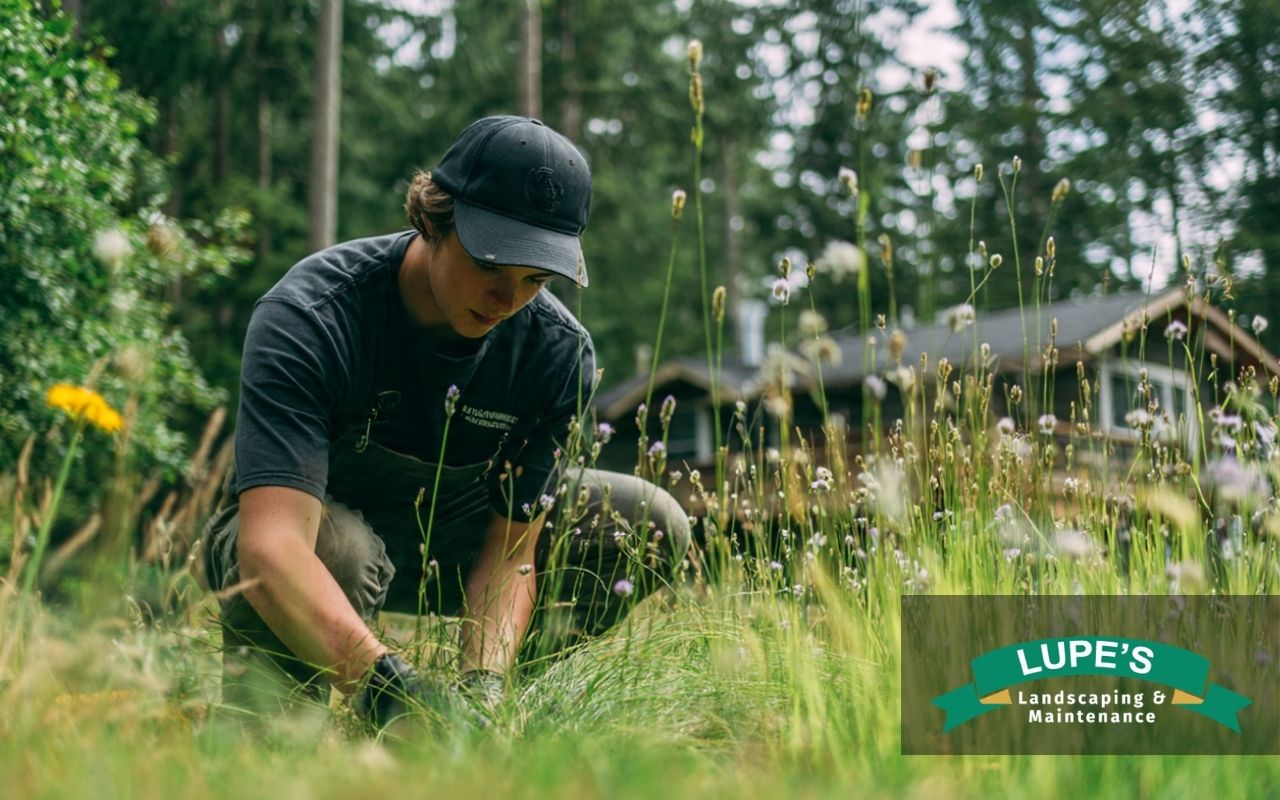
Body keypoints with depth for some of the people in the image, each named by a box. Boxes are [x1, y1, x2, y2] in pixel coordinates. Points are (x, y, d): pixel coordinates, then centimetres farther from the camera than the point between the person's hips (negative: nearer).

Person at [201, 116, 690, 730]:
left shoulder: (559, 352, -18)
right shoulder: (308, 316, -31)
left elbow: (510, 551, -18)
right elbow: (271, 547, -44)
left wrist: (480, 684, -37)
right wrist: (383, 681, -58)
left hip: (442, 550, 5)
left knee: (651, 527, -11)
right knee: (341, 549, -40)